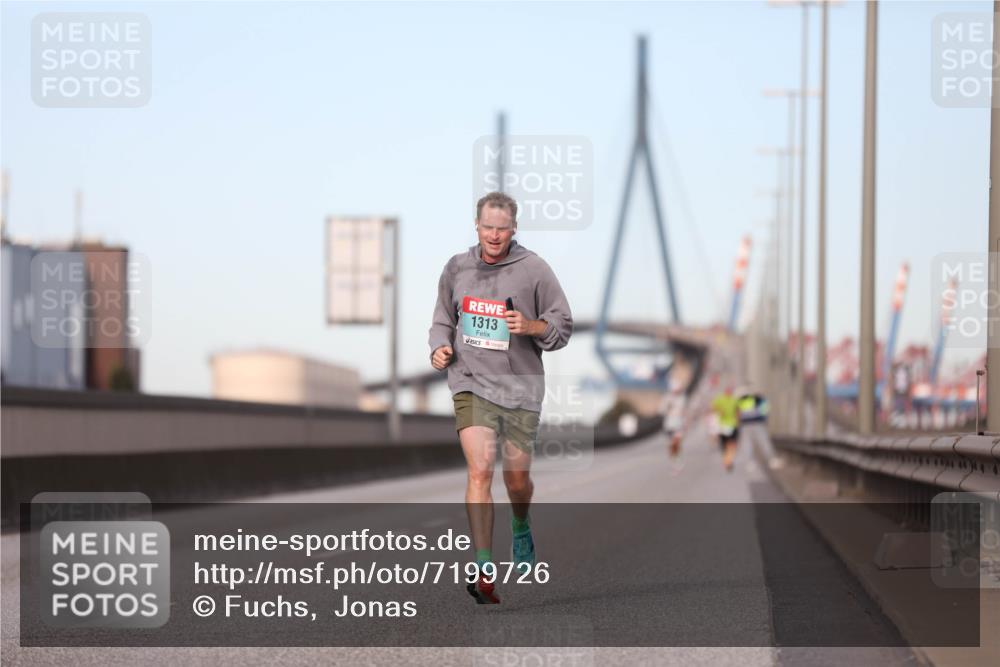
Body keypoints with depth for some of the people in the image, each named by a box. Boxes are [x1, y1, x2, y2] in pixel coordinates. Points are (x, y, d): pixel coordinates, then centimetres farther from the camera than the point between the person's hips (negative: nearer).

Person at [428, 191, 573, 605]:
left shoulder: (533, 269, -2)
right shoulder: (456, 268, 6)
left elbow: (563, 326, 3)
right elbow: (443, 319, 22)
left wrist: (531, 326, -17)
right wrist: (440, 347, 1)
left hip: (521, 386, 0)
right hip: (471, 383, 0)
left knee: (517, 480, 11)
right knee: (480, 470, -17)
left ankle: (521, 527, 47)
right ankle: (484, 571, -19)